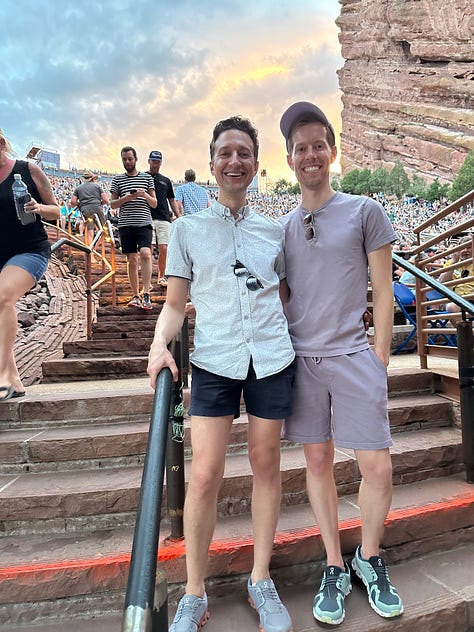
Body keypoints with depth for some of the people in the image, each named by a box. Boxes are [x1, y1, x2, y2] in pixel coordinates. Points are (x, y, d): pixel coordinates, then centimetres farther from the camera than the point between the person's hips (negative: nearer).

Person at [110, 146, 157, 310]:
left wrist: (145, 195, -11)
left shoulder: (147, 177, 11)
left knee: (145, 253, -21)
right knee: (132, 260, 4)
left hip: (144, 223, -1)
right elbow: (113, 204, 9)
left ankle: (146, 294, -19)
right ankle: (136, 296, 12)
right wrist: (126, 198, -9)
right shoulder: (117, 179, 12)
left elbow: (154, 204, 9)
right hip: (126, 224, 2)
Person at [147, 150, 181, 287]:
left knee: (164, 249, -1)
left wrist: (179, 217, 10)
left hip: (164, 219, 3)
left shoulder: (166, 181, 19)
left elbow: (172, 200, 21)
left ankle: (161, 277, 13)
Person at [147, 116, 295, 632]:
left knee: (266, 466, 10)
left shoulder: (273, 230, 11)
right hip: (214, 361, -2)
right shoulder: (188, 228, 7)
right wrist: (160, 344, -13)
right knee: (205, 475, -4)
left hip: (272, 358, 2)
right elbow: (175, 303, 5)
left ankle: (261, 581, 29)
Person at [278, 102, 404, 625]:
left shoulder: (364, 211, 3)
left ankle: (369, 558, 29)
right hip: (300, 359, 3)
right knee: (318, 463, 10)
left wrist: (380, 358, -2)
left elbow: (383, 292, 2)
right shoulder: (282, 226, 11)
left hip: (353, 356, -2)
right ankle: (335, 568, 28)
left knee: (378, 468, 1)